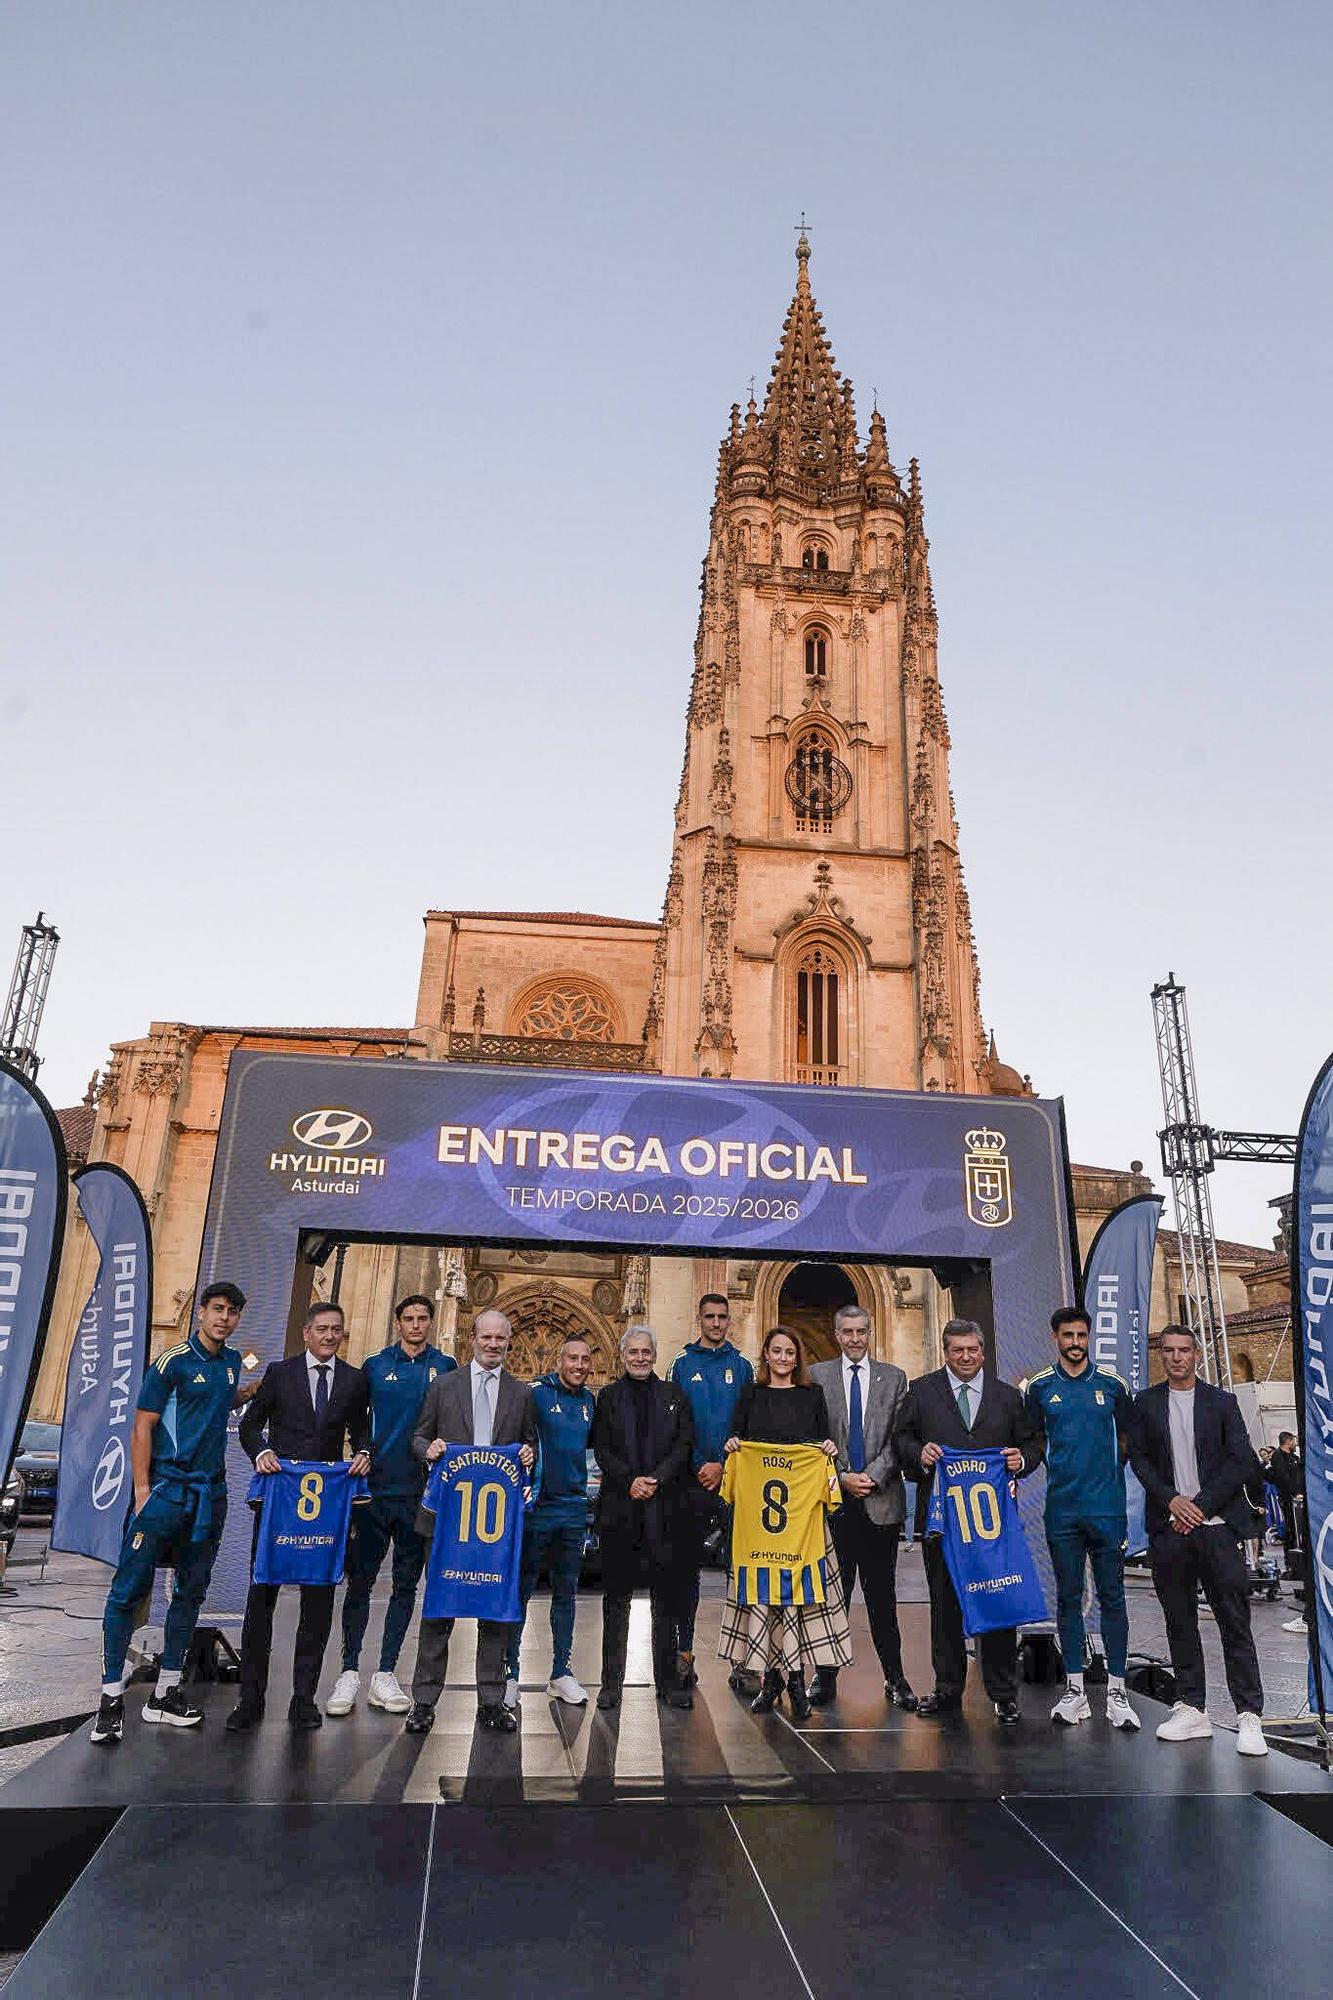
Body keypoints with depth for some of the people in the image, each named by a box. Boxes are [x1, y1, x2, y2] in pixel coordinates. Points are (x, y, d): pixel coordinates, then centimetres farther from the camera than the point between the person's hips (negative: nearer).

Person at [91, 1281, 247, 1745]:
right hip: (165, 1490, -6)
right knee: (129, 1589, -4)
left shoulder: (232, 1362, 9)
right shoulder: (173, 1361, -9)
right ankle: (111, 1697, 7)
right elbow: (142, 1427, -10)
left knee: (190, 1593, 11)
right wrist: (142, 1490, -15)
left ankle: (165, 1695, 22)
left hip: (210, 1493, 6)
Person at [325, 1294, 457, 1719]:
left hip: (421, 1491, 1)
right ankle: (349, 1672, 12)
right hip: (376, 1487, 0)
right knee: (360, 1579, 2)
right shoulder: (374, 1366, 6)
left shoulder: (445, 1367, 5)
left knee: (406, 1584, 7)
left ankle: (385, 1674, 17)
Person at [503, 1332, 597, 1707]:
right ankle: (510, 1672, 14)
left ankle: (561, 1672, 22)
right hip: (535, 1505, -5)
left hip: (574, 1507, 5)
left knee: (566, 1592, 12)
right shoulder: (536, 1391, -9)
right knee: (521, 1589, 3)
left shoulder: (590, 1400, 8)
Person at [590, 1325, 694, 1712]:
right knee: (616, 1599, 6)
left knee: (666, 1598, 6)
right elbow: (602, 1450, 2)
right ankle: (611, 1683, 14)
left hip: (665, 1508, 0)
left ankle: (668, 1681, 15)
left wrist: (656, 1479, -12)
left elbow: (685, 1444, 1)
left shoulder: (674, 1394, 8)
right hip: (619, 1507, 0)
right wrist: (629, 1481, -13)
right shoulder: (609, 1397, 8)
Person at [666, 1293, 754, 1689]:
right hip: (693, 1480, -1)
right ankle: (684, 1652, 12)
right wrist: (699, 1466, -8)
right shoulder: (682, 1364, 5)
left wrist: (724, 1465, -7)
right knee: (687, 1567, 4)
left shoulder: (742, 1366, 8)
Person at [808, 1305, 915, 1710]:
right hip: (834, 1499, 0)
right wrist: (841, 1478, -7)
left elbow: (898, 1438, 2)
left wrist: (872, 1476, -9)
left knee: (882, 1593, 6)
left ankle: (894, 1677, 16)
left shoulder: (893, 1378, 7)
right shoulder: (817, 1376, 3)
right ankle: (826, 1675, 16)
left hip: (881, 1500, 1)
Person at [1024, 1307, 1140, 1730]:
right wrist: (1056, 1474, 1)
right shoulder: (1040, 1388, 3)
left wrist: (1110, 1475, 7)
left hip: (1107, 1506, -1)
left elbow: (1127, 1438, 13)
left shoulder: (1111, 1384, 2)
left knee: (1112, 1596, 3)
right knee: (1068, 1597, 8)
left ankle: (1116, 1691, 12)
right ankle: (1075, 1691, 16)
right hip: (1062, 1508, 1)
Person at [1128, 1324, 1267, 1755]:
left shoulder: (1222, 1402, 4)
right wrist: (1171, 1500, -8)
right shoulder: (1145, 1402, 8)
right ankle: (1192, 1710, 17)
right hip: (1168, 1527, 2)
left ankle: (1249, 1716, 5)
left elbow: (1242, 1460, -2)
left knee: (1235, 1623, -1)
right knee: (1179, 1622, 8)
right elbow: (1139, 1458, 6)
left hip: (1215, 1523, -2)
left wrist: (1201, 1505, -9)